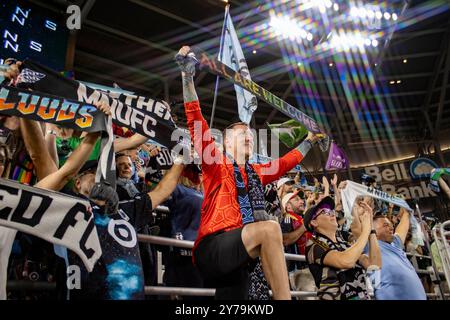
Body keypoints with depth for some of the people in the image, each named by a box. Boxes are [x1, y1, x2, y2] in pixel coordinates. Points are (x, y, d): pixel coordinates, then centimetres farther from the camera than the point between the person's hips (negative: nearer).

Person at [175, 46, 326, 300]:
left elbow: (287, 162, 38)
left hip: (239, 259, 7)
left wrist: (310, 141, 47)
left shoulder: (256, 174, 22)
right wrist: (188, 77, -11)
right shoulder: (217, 165, 5)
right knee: (269, 227, -30)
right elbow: (197, 125, -5)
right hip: (212, 248, -7)